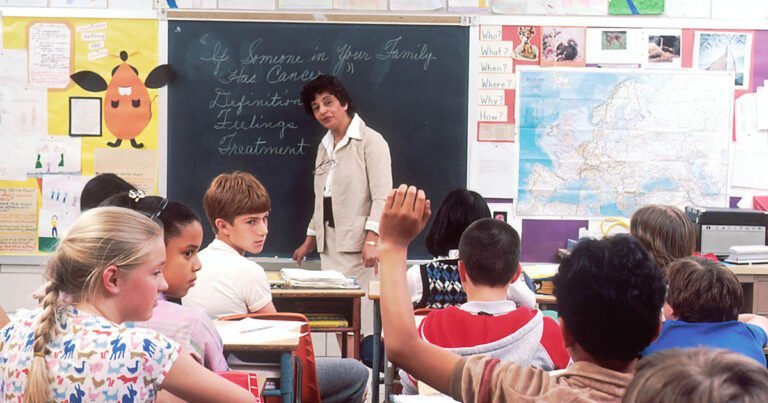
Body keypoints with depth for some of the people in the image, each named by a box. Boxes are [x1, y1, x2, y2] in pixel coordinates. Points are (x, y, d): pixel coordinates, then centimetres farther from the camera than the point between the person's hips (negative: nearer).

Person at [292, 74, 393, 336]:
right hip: (329, 246, 7)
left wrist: (372, 241, -23)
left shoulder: (370, 141, -5)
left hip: (358, 245, -7)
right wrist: (310, 240, 22)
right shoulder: (324, 146, 17)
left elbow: (382, 197, -13)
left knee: (359, 316, -11)